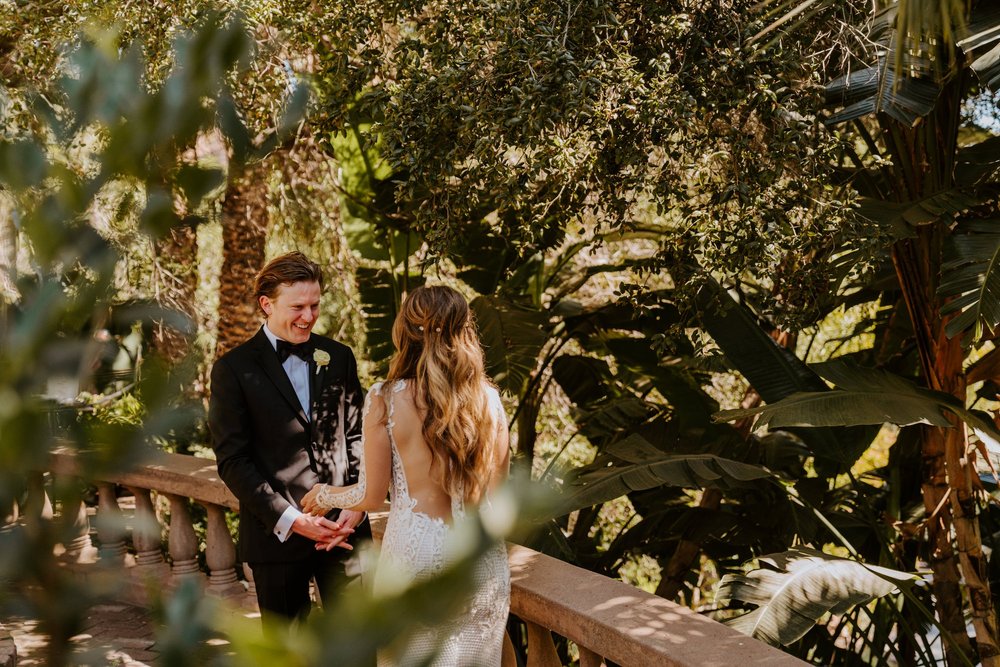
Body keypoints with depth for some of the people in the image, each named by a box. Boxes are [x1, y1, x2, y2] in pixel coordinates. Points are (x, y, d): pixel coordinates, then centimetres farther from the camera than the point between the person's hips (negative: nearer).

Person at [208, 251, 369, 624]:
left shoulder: (339, 358, 8)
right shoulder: (234, 369, -5)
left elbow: (356, 436, 10)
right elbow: (232, 461, -8)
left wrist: (357, 504, -6)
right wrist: (290, 520, -15)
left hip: (344, 527, 3)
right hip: (277, 533, -2)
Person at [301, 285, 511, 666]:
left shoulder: (386, 399, -10)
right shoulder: (486, 398, -3)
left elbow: (373, 495, -4)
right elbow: (497, 486, 3)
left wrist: (324, 495, 15)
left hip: (414, 550, -2)